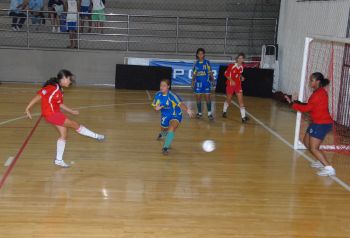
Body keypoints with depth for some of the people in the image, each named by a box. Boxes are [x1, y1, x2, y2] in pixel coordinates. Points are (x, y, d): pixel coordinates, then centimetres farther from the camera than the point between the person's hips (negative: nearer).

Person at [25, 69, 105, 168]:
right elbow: (39, 96, -20)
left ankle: (59, 160, 18)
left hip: (55, 113, 10)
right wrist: (28, 109, -21)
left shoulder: (59, 90, 12)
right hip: (51, 113, -10)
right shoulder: (53, 87, -18)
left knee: (63, 135, 11)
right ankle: (96, 136, 12)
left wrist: (72, 111, 24)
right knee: (75, 125, -1)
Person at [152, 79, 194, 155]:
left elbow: (180, 104, -43)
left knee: (171, 129, -30)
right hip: (165, 116, 5)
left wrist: (187, 110, -62)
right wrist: (156, 108, -24)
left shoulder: (171, 95, -29)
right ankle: (162, 134, 64)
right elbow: (155, 106, 1)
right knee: (164, 130, 24)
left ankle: (165, 147, -21)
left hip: (176, 115, -5)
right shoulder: (158, 95, -14)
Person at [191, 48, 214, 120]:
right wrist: (193, 82, 10)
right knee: (198, 98, 5)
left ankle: (209, 113, 0)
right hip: (198, 82, 2)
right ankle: (199, 112, 16)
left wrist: (212, 78, -15)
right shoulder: (196, 63, 7)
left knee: (208, 97, -3)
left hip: (206, 82, -2)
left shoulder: (207, 62, 0)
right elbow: (194, 74, 12)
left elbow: (210, 72, -2)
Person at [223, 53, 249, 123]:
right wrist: (231, 80, -18)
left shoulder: (242, 67, -1)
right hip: (230, 85, -3)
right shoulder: (231, 66, -13)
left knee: (241, 100, -8)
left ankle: (243, 117, -10)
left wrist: (241, 77, -4)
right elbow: (226, 73, -6)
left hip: (238, 85, 3)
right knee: (228, 100, 12)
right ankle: (224, 111, 40)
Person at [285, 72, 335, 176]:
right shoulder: (320, 92, 13)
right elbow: (311, 107, 10)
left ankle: (329, 168, -12)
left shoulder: (319, 93, -18)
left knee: (313, 148, -10)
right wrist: (298, 103, -1)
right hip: (318, 123, 10)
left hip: (321, 124, -10)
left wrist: (292, 103, -13)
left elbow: (307, 108, -20)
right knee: (306, 142, 20)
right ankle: (322, 161, 30)